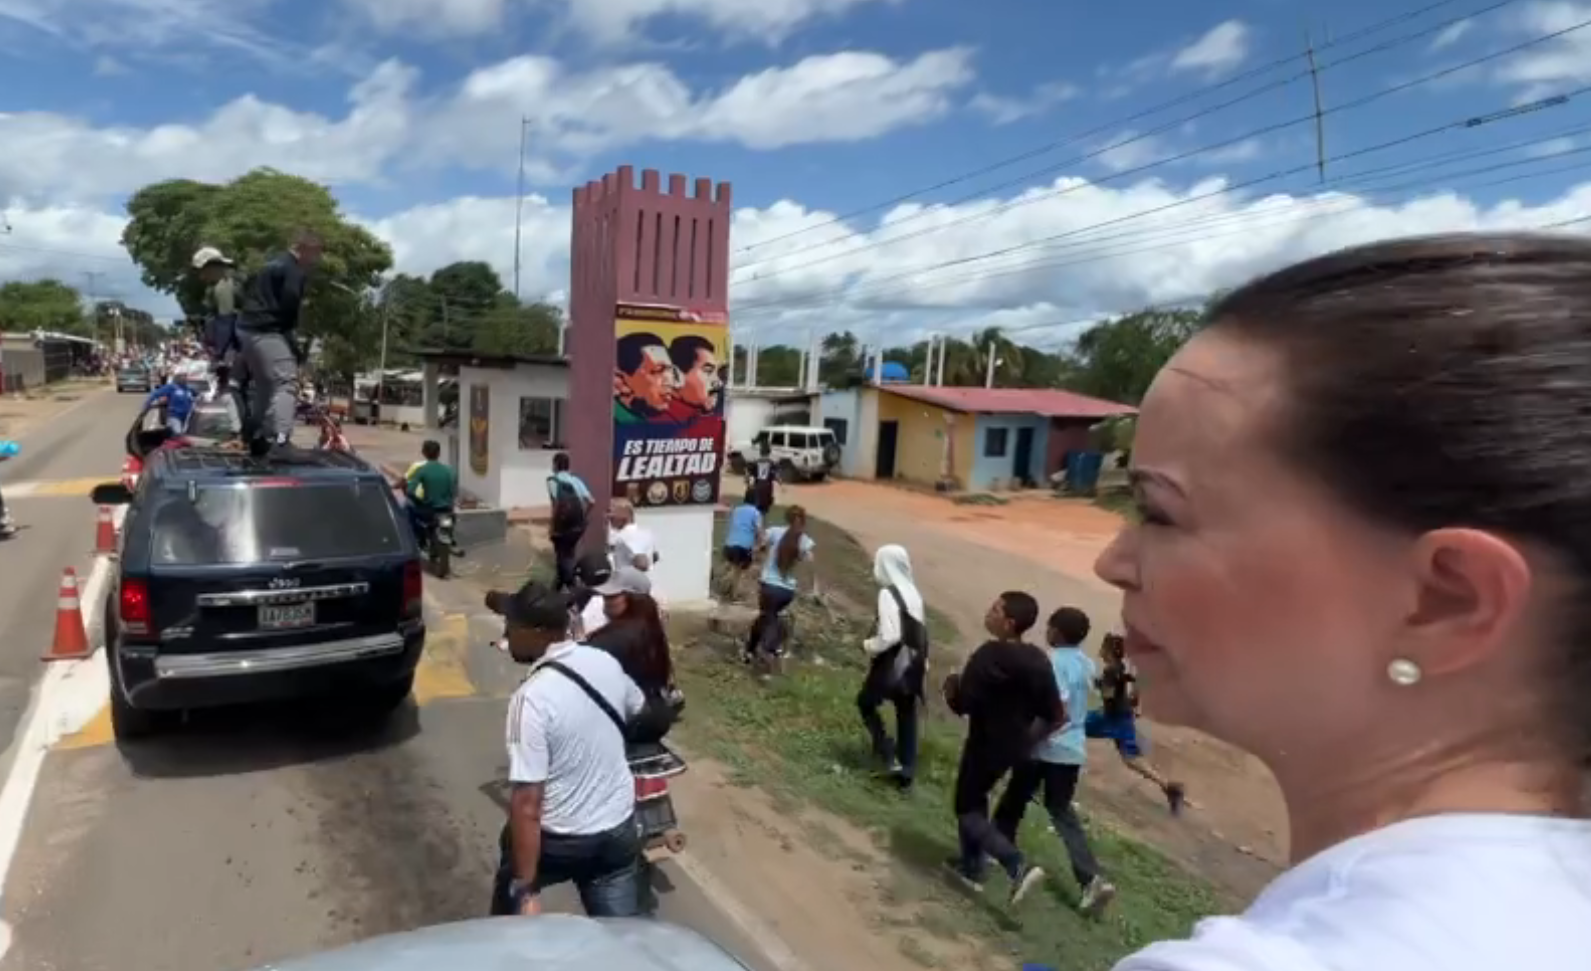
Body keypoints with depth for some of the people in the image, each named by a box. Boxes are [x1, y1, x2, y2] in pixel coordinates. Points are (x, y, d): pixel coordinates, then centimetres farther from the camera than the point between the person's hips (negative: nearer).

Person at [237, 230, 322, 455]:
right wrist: (294, 342, -6)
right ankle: (280, 440, -35)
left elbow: (248, 292, 29)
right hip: (268, 332, -10)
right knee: (286, 384, -19)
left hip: (247, 329, 10)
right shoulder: (296, 270, -6)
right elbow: (289, 305, -15)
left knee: (261, 385, 20)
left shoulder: (270, 265, 25)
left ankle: (258, 436, 26)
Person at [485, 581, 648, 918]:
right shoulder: (606, 663, -7)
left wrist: (525, 890, -22)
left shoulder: (532, 698, -26)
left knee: (509, 898, 28)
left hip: (557, 840, -4)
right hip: (619, 829, 4)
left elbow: (527, 803, -27)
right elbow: (637, 709, 15)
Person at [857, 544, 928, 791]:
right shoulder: (912, 592, 5)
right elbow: (921, 631, 11)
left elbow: (890, 636, -24)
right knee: (906, 715, 15)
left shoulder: (888, 594, -19)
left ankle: (890, 756, 8)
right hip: (913, 665, 7)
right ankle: (907, 771, 21)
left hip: (892, 665, -7)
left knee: (865, 702, 16)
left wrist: (868, 646, -8)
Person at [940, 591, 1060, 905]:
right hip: (1015, 745, 8)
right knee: (976, 799, 24)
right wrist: (1029, 737, 16)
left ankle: (1019, 867, -8)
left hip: (987, 744, -8)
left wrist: (951, 686, -2)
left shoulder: (990, 655, -23)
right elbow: (1056, 715, 2)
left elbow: (961, 704, -22)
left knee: (967, 809, 6)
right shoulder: (1038, 660, -1)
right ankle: (971, 867, 32)